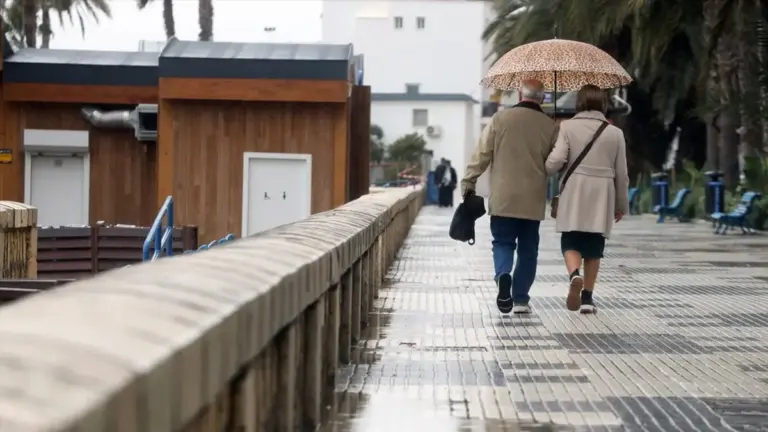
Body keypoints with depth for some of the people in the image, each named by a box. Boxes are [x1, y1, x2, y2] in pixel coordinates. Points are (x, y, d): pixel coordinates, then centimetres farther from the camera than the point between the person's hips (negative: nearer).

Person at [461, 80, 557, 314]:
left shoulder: (500, 118, -3)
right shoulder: (550, 126, -1)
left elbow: (482, 154, -3)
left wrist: (468, 183, 5)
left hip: (503, 198, -1)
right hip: (533, 199, 1)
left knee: (503, 242, 9)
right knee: (528, 249, 10)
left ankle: (503, 276, -20)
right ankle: (521, 299, 9)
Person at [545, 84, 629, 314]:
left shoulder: (567, 127, -3)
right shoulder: (615, 133, 3)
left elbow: (555, 162, -13)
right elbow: (621, 174, 6)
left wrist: (547, 170, 11)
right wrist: (622, 205, 16)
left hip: (574, 194, -1)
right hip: (601, 196, 1)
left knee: (571, 242, 5)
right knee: (593, 247, 10)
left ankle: (574, 275, -25)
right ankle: (587, 297, 10)